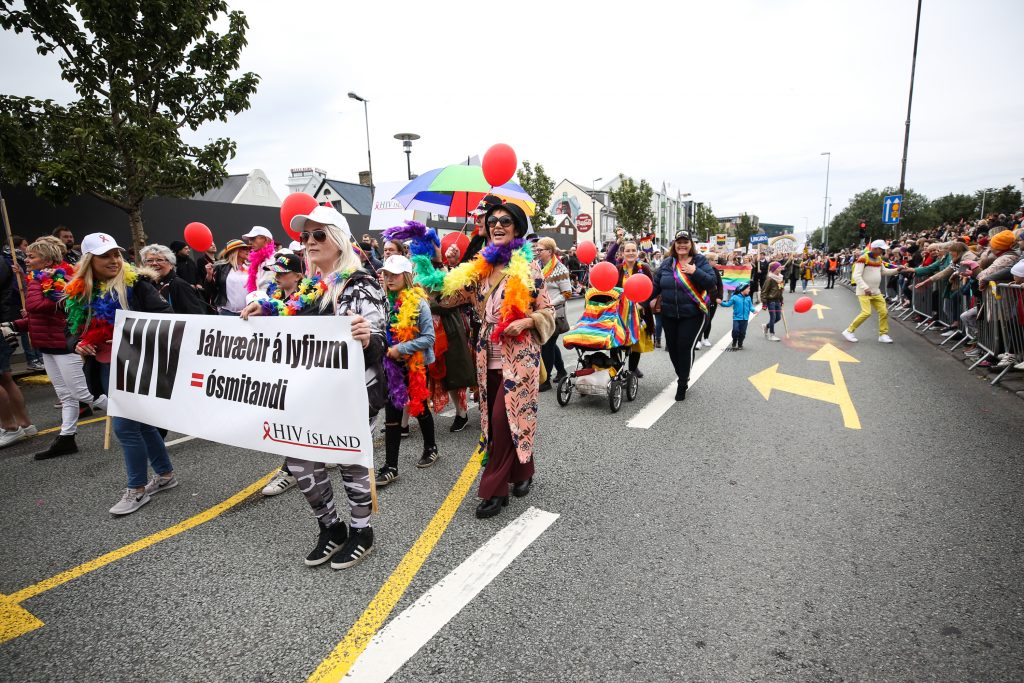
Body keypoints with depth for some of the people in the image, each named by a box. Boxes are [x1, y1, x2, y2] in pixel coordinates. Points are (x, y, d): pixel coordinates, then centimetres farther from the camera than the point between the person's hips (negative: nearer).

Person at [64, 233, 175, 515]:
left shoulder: (135, 283, -8)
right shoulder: (80, 293, 9)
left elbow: (164, 313, -16)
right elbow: (76, 330, 18)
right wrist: (78, 345, -2)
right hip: (106, 368, 6)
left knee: (125, 426, -5)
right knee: (141, 422, 14)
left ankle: (137, 489, 10)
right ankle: (165, 473, 29)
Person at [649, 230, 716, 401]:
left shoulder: (700, 261, -2)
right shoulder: (667, 263, 7)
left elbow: (711, 283, -11)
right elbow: (656, 286, 9)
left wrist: (695, 272, -25)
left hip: (692, 315, -4)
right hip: (669, 314, 4)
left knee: (685, 347, -6)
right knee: (672, 347, 9)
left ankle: (682, 384, 10)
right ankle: (682, 376, 33)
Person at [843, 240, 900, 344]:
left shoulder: (879, 258, 10)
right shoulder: (863, 258, -15)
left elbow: (884, 271, 24)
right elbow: (856, 275, -20)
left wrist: (897, 270, 8)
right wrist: (865, 288, -27)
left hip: (876, 291, 8)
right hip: (864, 292, -8)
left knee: (884, 312, 5)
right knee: (866, 313, -17)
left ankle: (883, 334, 17)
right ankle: (849, 331, -4)